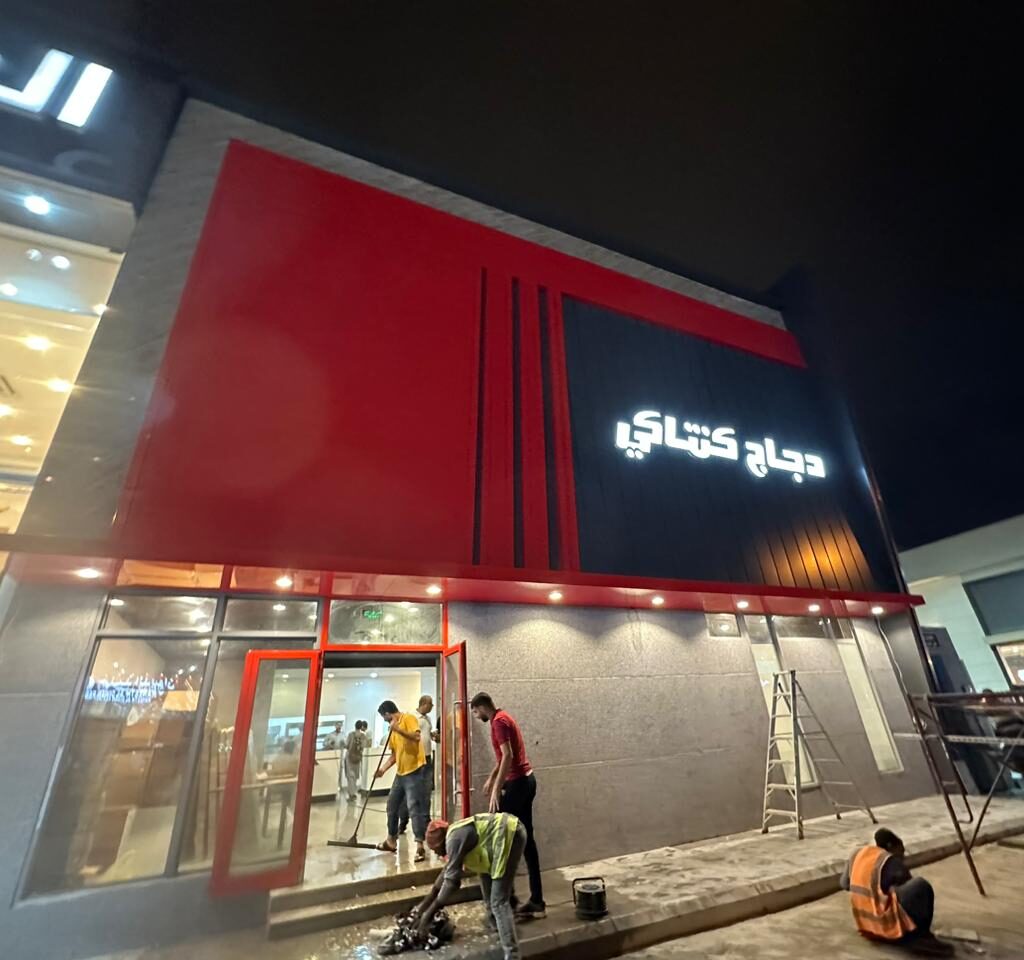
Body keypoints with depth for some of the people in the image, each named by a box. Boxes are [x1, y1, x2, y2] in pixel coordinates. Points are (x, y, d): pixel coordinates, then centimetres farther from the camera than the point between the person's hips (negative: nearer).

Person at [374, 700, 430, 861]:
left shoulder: (408, 718, -12)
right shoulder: (392, 729, 14)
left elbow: (416, 737, -28)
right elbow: (394, 755, 17)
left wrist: (397, 729, -32)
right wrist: (382, 769, 5)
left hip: (415, 771, -9)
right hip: (401, 772, 9)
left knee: (414, 808, -10)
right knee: (392, 806, 18)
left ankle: (420, 847, -5)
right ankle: (391, 840, 34)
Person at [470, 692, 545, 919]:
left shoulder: (498, 721, -15)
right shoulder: (503, 719, 15)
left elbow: (508, 756, -23)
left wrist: (497, 789, -22)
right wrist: (491, 778, 30)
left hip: (517, 782, -10)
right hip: (526, 780, 10)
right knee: (526, 839, 12)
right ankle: (536, 901, 18)